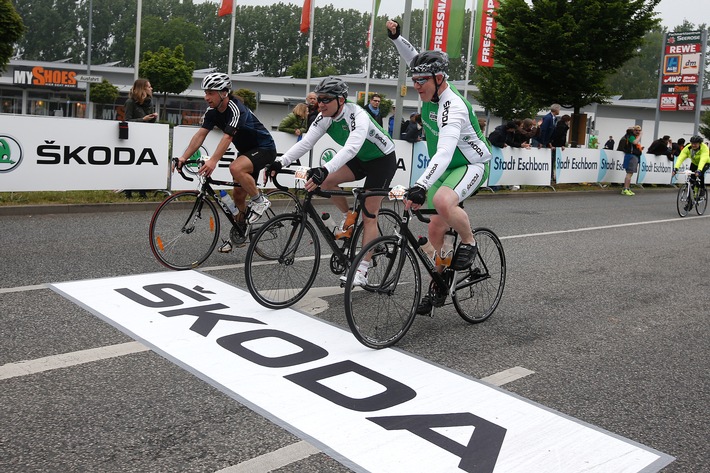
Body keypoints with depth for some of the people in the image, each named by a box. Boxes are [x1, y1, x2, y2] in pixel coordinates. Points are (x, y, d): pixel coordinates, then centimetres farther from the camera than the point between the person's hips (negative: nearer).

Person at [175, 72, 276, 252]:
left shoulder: (236, 109, -27)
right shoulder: (212, 112, -4)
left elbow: (227, 137, -39)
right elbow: (200, 135, -12)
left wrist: (213, 161, -51)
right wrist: (183, 157, -25)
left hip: (264, 148, -8)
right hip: (246, 150, 8)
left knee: (236, 168, -36)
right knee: (238, 194, 8)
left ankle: (259, 200, -14)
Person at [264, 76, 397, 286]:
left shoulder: (358, 116, -33)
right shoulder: (325, 117, -11)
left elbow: (351, 148, -49)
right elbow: (305, 142, -19)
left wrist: (324, 170, -63)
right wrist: (280, 162, -34)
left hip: (383, 159, -7)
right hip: (361, 159, 7)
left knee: (369, 216, -9)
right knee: (326, 182, -16)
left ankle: (362, 272, -4)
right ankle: (348, 218, 9)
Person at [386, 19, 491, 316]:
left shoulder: (452, 107, -30)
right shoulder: (432, 88, -5)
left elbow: (444, 152, -44)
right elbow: (415, 59, 16)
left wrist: (421, 186, -55)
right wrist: (396, 38, 4)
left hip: (471, 165, -8)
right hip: (446, 168, 9)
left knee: (443, 202, -39)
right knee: (435, 230, 5)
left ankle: (468, 243, -11)